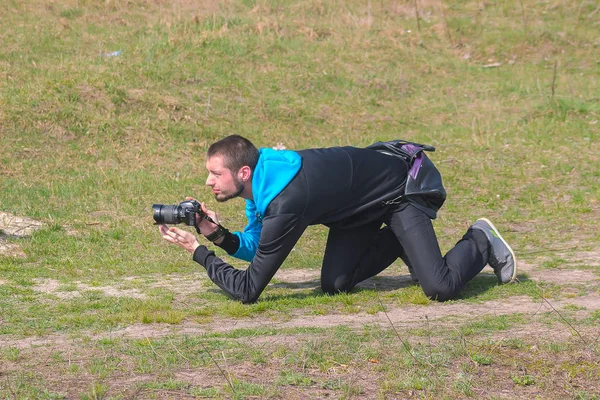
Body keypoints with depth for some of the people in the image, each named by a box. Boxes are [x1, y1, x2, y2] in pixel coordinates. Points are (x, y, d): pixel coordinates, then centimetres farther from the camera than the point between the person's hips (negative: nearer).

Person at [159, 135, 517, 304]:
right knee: (335, 283, 0)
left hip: (400, 189, -8)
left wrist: (199, 252, -24)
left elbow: (248, 291, -30)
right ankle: (401, 240, 22)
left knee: (440, 289, -18)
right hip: (363, 193, 8)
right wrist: (220, 236, -17)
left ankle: (480, 243, 13)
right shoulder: (261, 176, -12)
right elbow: (254, 245, 3)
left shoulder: (285, 202, -37)